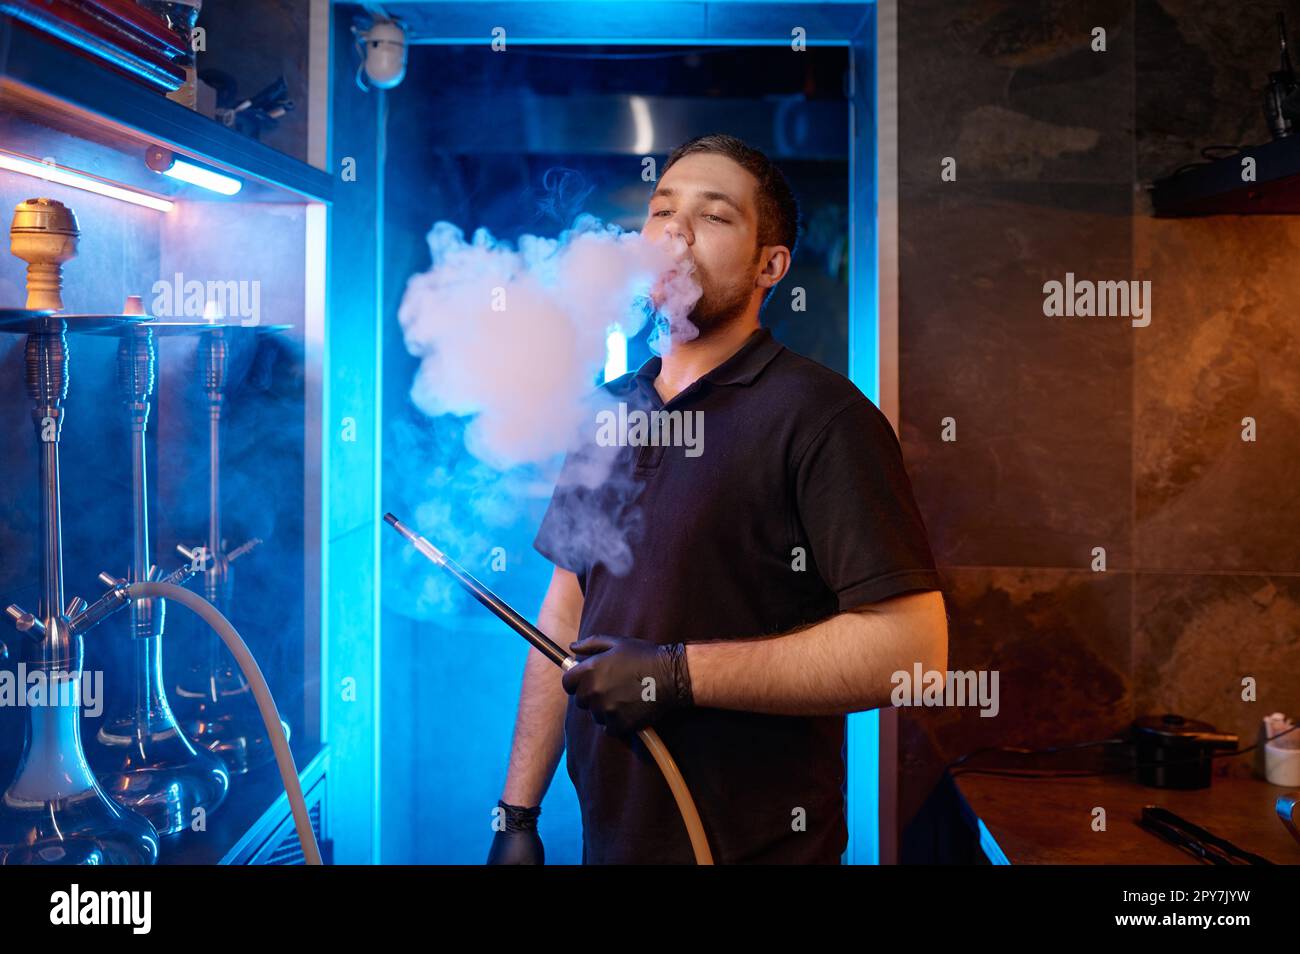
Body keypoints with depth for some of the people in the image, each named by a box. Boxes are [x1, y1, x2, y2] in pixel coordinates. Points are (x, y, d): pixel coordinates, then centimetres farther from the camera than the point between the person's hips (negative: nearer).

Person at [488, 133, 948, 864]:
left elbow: (911, 646, -21)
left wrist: (679, 673, -21)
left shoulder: (819, 415, -14)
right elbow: (566, 616, 9)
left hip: (757, 844, -6)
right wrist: (518, 815, 6)